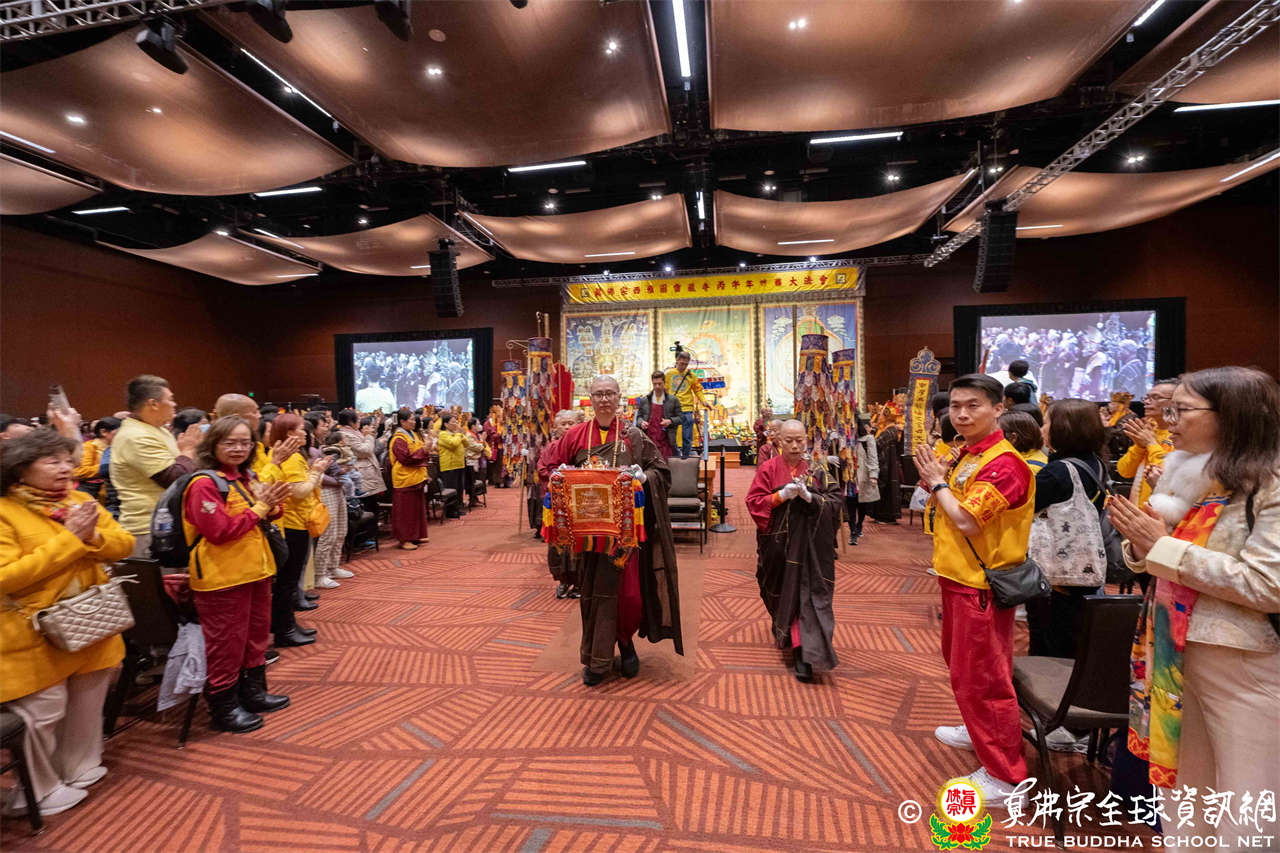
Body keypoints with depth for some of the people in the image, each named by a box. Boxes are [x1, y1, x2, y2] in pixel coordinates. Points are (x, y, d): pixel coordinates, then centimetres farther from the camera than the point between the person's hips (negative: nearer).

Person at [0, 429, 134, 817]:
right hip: (36, 635, -5)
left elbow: (125, 543, 2)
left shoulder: (80, 501, 4)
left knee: (88, 703, 17)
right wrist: (68, 539, -24)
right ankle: (39, 791, 27)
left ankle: (80, 769, 38)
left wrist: (93, 537, -19)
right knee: (44, 712, 4)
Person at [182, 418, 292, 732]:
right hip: (222, 577, -8)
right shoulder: (204, 485, -15)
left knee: (257, 635, 19)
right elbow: (220, 531, -21)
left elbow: (266, 516, 19)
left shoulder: (247, 478, 10)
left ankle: (253, 692, 35)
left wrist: (272, 504, -3)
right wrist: (259, 507, -18)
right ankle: (223, 708, 20)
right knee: (226, 643, 4)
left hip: (256, 570, 8)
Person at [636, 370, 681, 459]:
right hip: (648, 440, 1)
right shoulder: (644, 400, 9)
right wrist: (641, 422, -7)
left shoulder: (673, 400, 5)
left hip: (665, 442, -1)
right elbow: (639, 416, 15)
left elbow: (680, 417, 7)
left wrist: (670, 421, -12)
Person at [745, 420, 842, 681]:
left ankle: (803, 654, -1)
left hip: (809, 544, 0)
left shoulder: (817, 471, 2)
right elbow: (753, 501, -5)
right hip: (777, 543, 1)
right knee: (780, 591, 17)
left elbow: (835, 501, -4)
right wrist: (782, 495, -19)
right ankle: (780, 627, 47)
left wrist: (809, 497, -21)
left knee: (806, 595, -5)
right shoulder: (769, 469, 0)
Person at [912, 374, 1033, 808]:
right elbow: (943, 510, 14)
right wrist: (935, 479, -2)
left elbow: (967, 520, -27)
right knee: (960, 663, 25)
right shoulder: (966, 456, 10)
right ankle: (979, 733, 46)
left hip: (982, 585, -10)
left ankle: (1003, 776, 15)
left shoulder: (1004, 463, -20)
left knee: (982, 676, 0)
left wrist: (938, 482, -13)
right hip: (958, 577, 10)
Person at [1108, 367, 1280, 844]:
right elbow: (1151, 562, 13)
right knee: (1181, 782, 20)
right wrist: (1139, 540, -8)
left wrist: (1164, 546, -20)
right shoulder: (1184, 476, 6)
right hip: (1173, 651, 6)